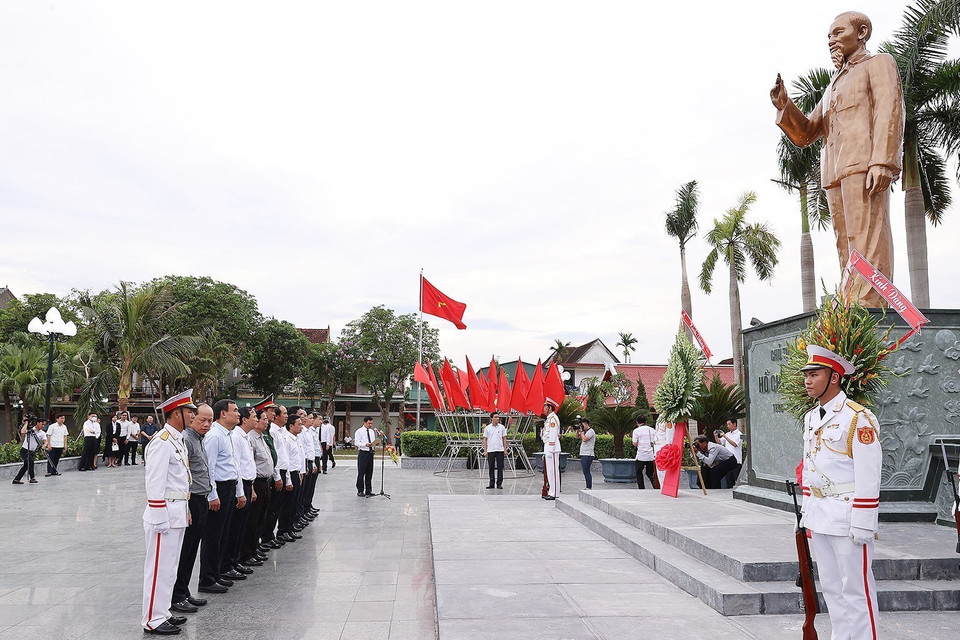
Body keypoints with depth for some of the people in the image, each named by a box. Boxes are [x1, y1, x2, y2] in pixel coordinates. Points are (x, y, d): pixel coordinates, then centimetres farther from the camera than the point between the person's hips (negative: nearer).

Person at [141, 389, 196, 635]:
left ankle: (163, 613, 29)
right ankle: (152, 620, 11)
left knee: (169, 567, 18)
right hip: (165, 516, -10)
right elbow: (154, 483, -21)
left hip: (177, 514, 10)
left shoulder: (177, 440, 13)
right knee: (160, 568, 0)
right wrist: (160, 520, -20)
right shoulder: (163, 442, -17)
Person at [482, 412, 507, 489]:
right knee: (491, 468, 5)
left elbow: (504, 438, 8)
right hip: (490, 450, 0)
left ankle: (499, 484, 7)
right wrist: (485, 451, -1)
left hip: (500, 450, 0)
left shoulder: (502, 427, 5)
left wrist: (505, 449, 1)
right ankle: (491, 484, 12)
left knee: (500, 468, 1)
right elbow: (485, 439, 4)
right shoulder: (487, 428, 3)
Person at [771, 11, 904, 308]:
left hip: (864, 164, -7)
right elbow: (804, 134, 25)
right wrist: (783, 105, 7)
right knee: (846, 248, 0)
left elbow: (890, 112, -3)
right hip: (834, 173, 7)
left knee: (867, 242, -17)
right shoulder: (832, 88, 34)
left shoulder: (879, 63, 14)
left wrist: (883, 161, -18)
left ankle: (869, 311, -23)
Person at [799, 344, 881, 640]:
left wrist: (862, 525, -17)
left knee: (856, 588, 1)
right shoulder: (810, 417, 11)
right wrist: (807, 511, 16)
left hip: (847, 516, -8)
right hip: (819, 516, 8)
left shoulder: (858, 418, -14)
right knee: (830, 586, 16)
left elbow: (868, 476, -16)